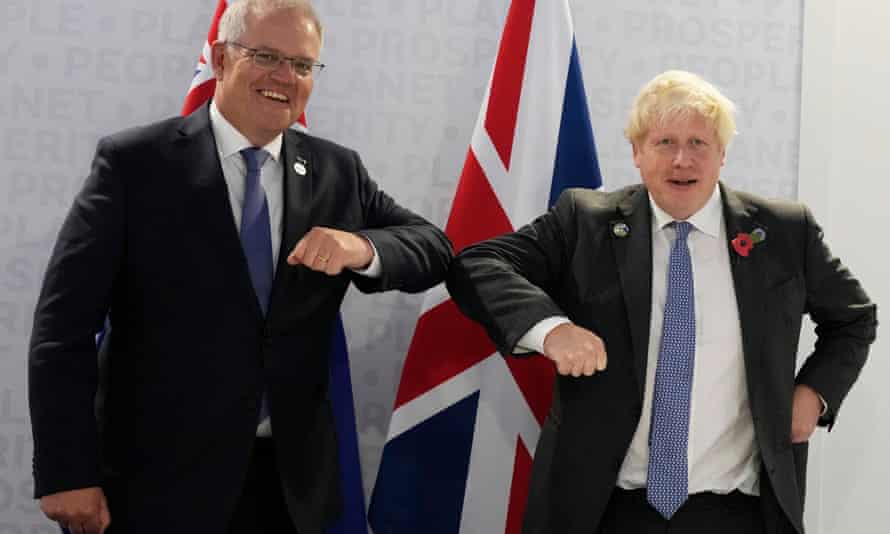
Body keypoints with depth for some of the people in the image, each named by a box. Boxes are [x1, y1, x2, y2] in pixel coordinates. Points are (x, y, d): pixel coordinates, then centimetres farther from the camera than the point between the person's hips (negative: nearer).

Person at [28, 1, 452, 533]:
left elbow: (435, 249, 6)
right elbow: (64, 324, -8)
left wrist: (364, 247, -16)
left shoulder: (337, 170, 6)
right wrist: (68, 473, -13)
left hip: (292, 478, 4)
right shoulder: (134, 162, -7)